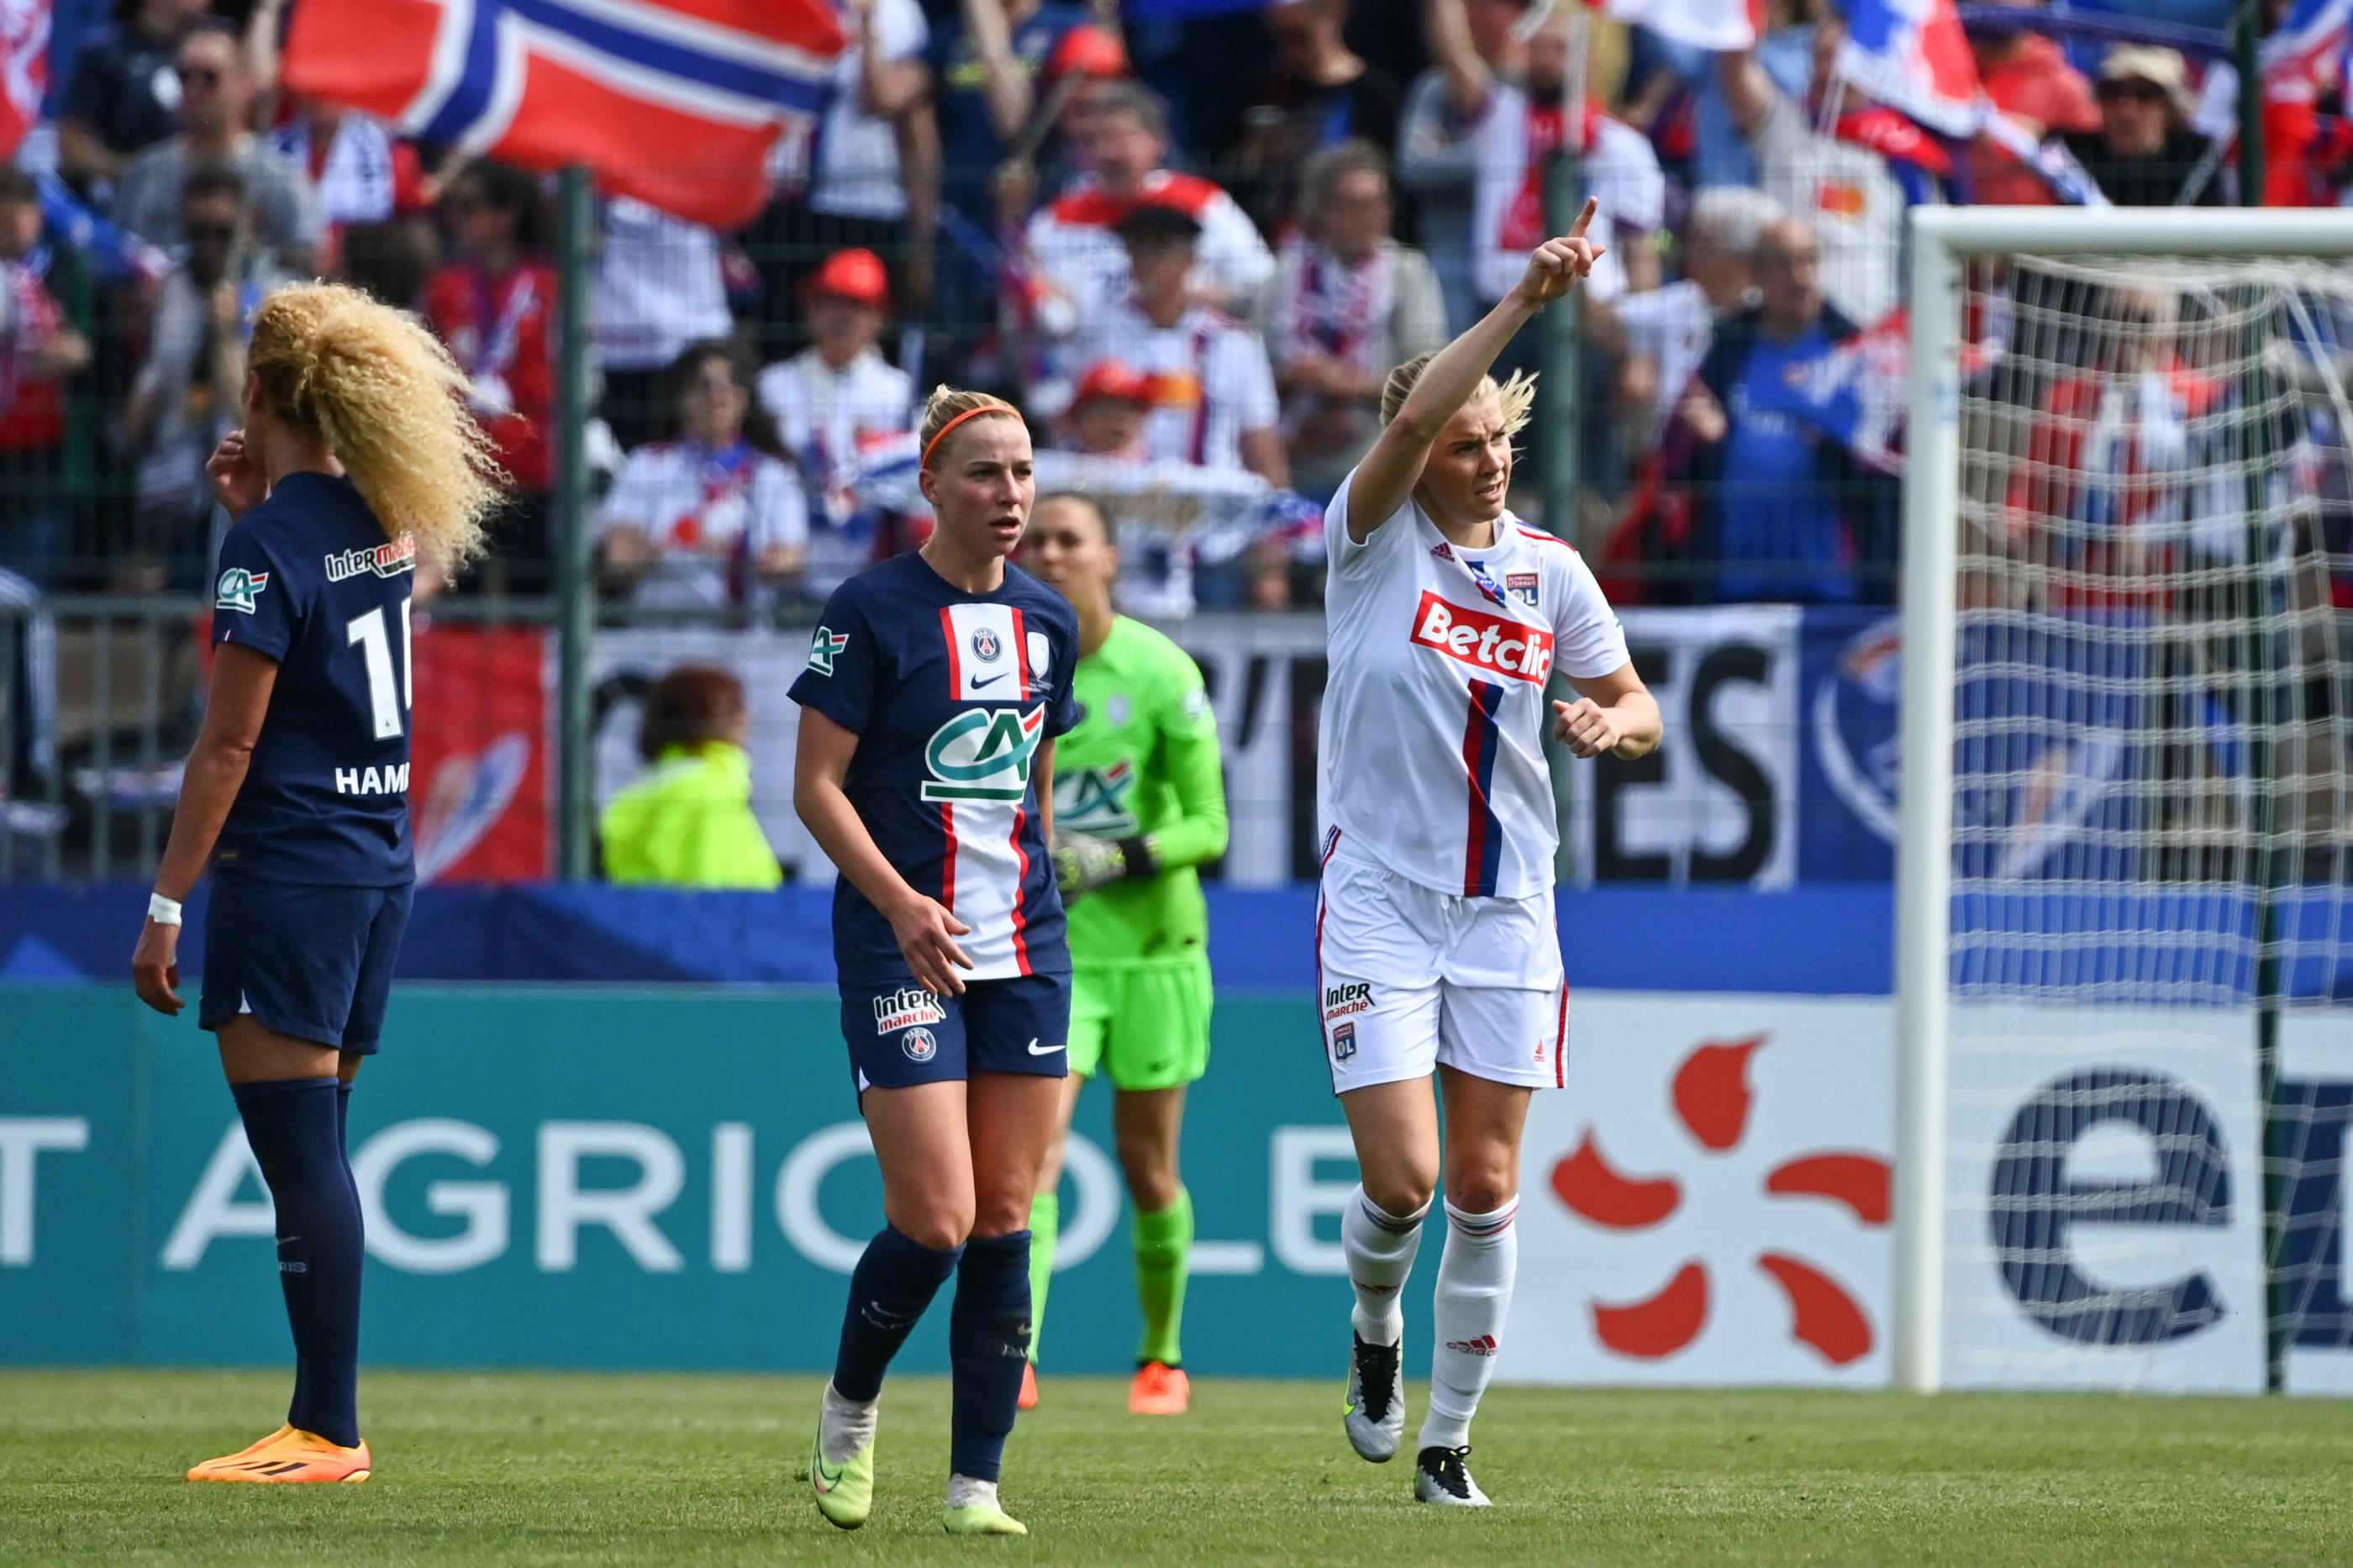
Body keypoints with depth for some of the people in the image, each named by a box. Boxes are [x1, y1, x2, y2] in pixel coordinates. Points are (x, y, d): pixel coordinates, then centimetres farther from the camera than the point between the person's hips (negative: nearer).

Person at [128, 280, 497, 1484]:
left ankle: (325, 1430, -8)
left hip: (289, 871, -8)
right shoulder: (382, 517, 9)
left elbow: (229, 743, -15)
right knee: (312, 1154, 12)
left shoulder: (270, 540, -14)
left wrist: (166, 907, -12)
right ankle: (326, 1420, 13)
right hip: (380, 864, 8)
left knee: (298, 1150, -7)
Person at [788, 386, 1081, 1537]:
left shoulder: (1045, 619, 11)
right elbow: (817, 784, -8)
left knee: (1005, 1220, 1)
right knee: (933, 1221, -11)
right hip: (903, 949, -5)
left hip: (1024, 949, 5)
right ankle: (849, 1409, 17)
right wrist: (900, 901, -20)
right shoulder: (873, 609, -7)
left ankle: (976, 1483, 5)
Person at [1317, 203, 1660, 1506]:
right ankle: (1374, 1329, 22)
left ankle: (1448, 1437, 14)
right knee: (1401, 1176, -11)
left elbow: (1639, 712, 14)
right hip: (1380, 899, -3)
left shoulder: (1549, 570, 6)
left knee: (1485, 1185, 2)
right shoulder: (1375, 541, -5)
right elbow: (1410, 420, -24)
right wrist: (1524, 301, -30)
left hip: (1507, 909, 3)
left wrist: (1612, 722, -11)